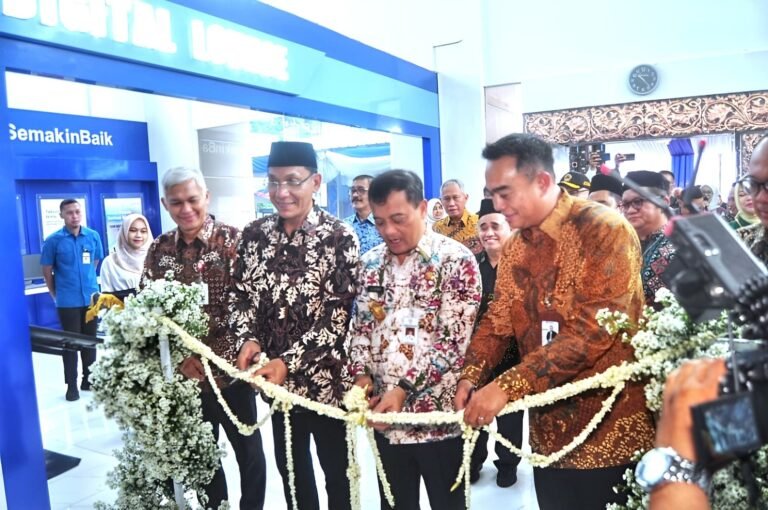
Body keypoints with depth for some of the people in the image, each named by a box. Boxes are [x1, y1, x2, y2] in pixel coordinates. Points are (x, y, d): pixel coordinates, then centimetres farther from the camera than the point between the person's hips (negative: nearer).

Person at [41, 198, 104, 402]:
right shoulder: (53, 240, -8)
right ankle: (71, 384, 15)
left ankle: (89, 379, 26)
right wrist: (56, 295, 5)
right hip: (67, 301, -3)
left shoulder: (93, 236, -1)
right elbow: (47, 272, 0)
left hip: (91, 298, 3)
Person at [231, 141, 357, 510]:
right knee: (290, 466, 22)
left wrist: (289, 361, -21)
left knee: (337, 471, 14)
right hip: (275, 379, 5)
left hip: (327, 379, -4)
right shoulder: (254, 234, 1)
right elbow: (240, 296, 6)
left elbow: (339, 315, -16)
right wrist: (247, 338, -13)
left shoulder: (340, 237, -13)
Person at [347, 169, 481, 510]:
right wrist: (361, 375, -5)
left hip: (439, 415, -5)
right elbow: (360, 327, 11)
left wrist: (404, 388, -19)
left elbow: (454, 340, -15)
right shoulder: (371, 263, 6)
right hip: (385, 415, 5)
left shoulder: (456, 260, -11)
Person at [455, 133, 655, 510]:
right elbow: (498, 320, 5)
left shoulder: (606, 230, -17)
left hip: (611, 430, -6)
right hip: (549, 429, 6)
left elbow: (595, 330, -26)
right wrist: (471, 377, -13)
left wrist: (508, 386, -28)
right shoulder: (514, 248, 6)